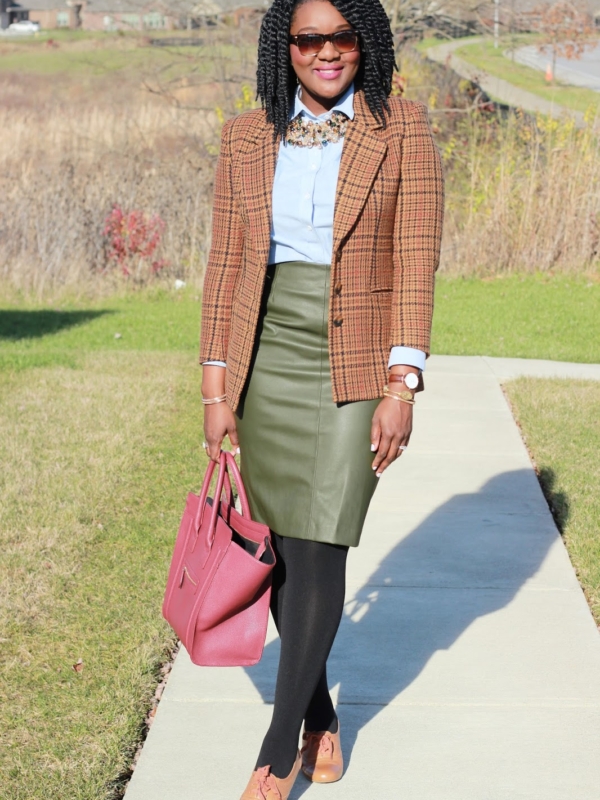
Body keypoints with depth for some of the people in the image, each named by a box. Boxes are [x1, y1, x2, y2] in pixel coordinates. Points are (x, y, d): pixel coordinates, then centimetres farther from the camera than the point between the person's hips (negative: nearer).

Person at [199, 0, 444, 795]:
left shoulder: (402, 129, -3)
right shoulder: (246, 139, 5)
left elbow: (416, 263, -7)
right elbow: (226, 266, 7)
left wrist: (402, 388, -13)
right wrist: (216, 392, 3)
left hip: (355, 368, -3)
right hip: (266, 362, 4)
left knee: (320, 548, -8)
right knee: (284, 550, 9)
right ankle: (320, 717, 29)